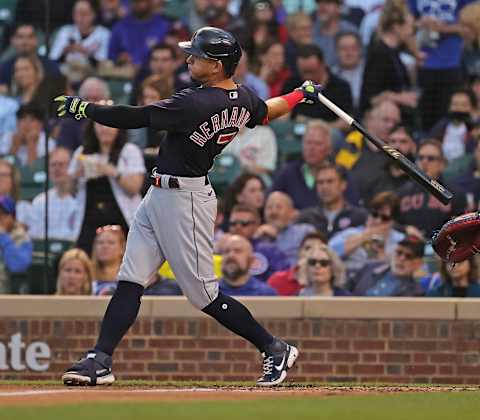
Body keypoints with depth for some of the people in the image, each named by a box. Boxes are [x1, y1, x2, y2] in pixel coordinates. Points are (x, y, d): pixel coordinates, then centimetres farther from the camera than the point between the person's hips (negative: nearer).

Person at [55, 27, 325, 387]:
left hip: (185, 201, -10)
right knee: (130, 282, 4)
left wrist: (83, 109, -13)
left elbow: (135, 118, -23)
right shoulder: (243, 99, 2)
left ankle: (276, 350, 12)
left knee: (205, 295, -1)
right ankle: (100, 360, 1)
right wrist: (301, 94, 43)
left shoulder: (195, 104, -25)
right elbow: (264, 112, 23)